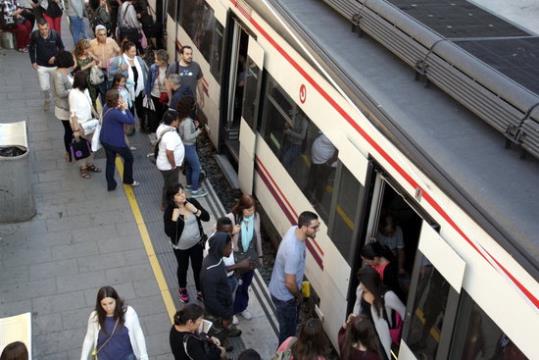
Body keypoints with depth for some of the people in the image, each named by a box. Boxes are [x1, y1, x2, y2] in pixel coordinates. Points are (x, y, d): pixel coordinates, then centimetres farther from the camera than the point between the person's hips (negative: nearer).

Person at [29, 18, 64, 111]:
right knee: (44, 87, 6)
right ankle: (46, 100, 37)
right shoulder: (34, 35, -16)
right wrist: (33, 62, -2)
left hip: (55, 65, 0)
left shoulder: (55, 34, -19)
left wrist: (55, 57, -19)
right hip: (41, 66, 0)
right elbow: (31, 48, 2)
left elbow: (61, 47, -4)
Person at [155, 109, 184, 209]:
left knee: (168, 185, 26)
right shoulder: (171, 135, -32)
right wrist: (174, 165, -20)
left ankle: (166, 203, 43)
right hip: (169, 166, -9)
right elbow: (169, 153, -37)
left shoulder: (163, 127, -2)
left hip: (164, 163, 10)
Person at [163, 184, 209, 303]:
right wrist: (174, 218, -36)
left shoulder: (192, 202, -14)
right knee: (183, 268, 21)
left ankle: (200, 292, 39)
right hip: (181, 247, -2)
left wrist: (195, 210, -25)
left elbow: (206, 217, -10)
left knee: (198, 267, 17)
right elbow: (168, 232, -26)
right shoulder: (169, 211, -23)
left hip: (197, 243, 2)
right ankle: (182, 289, 49)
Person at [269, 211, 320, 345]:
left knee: (289, 324, 31)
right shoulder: (293, 251, -40)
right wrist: (298, 296, -10)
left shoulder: (294, 229, -13)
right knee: (288, 328, 16)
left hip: (279, 288, 9)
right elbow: (290, 283, -31)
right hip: (284, 295, -9)